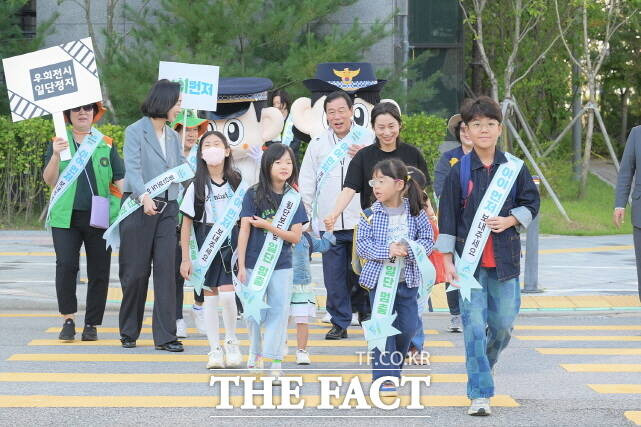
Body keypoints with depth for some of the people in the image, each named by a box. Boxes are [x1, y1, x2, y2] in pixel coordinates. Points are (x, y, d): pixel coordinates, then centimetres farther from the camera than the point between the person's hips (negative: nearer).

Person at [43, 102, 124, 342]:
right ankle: (68, 320, -4)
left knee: (99, 270, 0)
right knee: (66, 265, -15)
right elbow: (49, 181, 1)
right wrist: (56, 156, -15)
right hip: (66, 216, -1)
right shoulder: (58, 143, 10)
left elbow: (120, 180, 12)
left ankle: (91, 324, 9)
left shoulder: (106, 145, 14)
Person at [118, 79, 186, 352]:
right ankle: (129, 333, 16)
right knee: (136, 272, 1)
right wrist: (144, 196, -31)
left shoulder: (173, 137, 16)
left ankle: (165, 336, -3)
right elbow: (132, 168, -16)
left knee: (166, 270, -3)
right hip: (139, 207, -5)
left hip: (167, 208, 5)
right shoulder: (135, 132, -3)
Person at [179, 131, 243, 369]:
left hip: (231, 241, -1)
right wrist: (186, 258, -2)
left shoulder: (235, 181, 2)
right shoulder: (197, 186, -1)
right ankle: (215, 350, 11)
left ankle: (231, 341, 9)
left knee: (227, 294, -13)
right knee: (210, 298, 3)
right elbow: (187, 223, 1)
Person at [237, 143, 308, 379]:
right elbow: (244, 232, -4)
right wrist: (241, 267, -7)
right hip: (254, 263, -1)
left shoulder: (293, 199, 2)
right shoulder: (253, 195, -3)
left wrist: (268, 226, -15)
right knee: (253, 313, 4)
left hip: (281, 265, 1)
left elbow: (295, 236, -3)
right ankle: (255, 351, 28)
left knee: (278, 311, 0)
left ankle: (274, 361, 6)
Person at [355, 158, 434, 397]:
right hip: (379, 278, -2)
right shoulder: (372, 213, -6)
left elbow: (427, 241, -1)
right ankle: (384, 377, -1)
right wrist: (388, 251, -22)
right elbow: (362, 245, -9)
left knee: (407, 327, 9)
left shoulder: (415, 212, -2)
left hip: (407, 279, 2)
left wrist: (409, 249, -19)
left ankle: (394, 366, 32)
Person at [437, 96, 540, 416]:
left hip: (505, 259, 2)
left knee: (503, 324, 7)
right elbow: (447, 217, 0)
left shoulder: (514, 168, 3)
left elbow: (531, 203, 11)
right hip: (470, 261, -2)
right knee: (474, 326, -7)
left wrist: (510, 221, -9)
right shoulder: (459, 170, -1)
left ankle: (482, 368, 36)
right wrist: (447, 261, -3)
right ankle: (480, 394, -3)